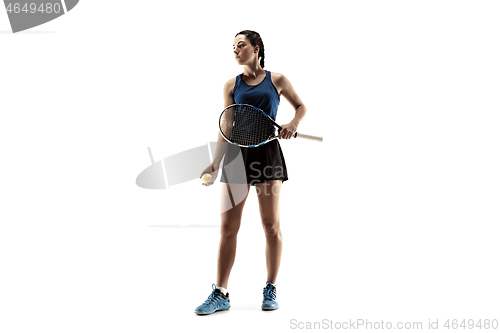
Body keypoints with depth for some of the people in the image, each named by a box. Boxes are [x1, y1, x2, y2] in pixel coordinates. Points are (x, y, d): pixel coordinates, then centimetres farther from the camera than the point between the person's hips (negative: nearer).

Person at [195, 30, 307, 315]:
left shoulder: (276, 80, 7)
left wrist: (294, 123, -6)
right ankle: (221, 294, 8)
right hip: (236, 155, 2)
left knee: (271, 225, 4)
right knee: (228, 227, 0)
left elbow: (301, 106, 16)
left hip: (267, 152, -1)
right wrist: (216, 162, -5)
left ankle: (271, 290, 18)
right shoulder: (232, 85, 10)